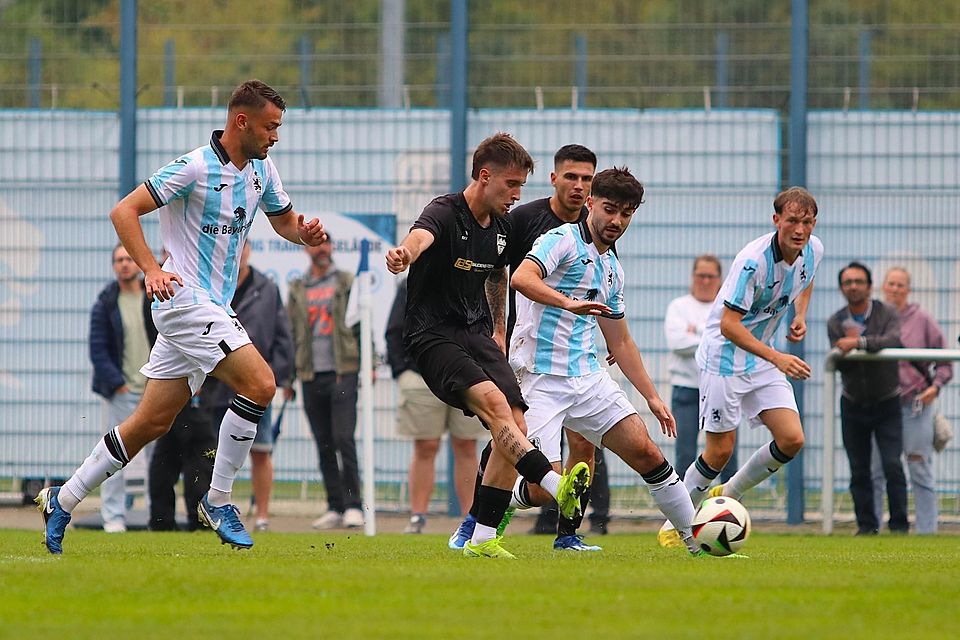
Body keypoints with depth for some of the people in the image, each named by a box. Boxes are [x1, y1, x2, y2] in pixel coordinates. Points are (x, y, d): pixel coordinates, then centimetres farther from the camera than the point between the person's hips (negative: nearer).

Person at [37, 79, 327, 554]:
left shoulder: (262, 170, 9)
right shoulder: (196, 167, -15)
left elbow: (283, 220, 24)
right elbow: (123, 211, -15)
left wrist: (305, 232, 0)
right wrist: (152, 270, -27)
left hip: (213, 308, 8)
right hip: (184, 298, -8)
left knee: (153, 422, 8)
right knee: (259, 383, -20)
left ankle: (62, 502, 17)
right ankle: (218, 500, -8)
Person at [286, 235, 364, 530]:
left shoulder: (347, 283, 6)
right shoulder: (297, 290, 14)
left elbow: (362, 325, 4)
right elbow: (290, 334, 16)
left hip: (342, 373, -4)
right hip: (311, 377, 4)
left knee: (344, 439, -13)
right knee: (324, 446, 5)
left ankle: (353, 506, -10)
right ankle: (335, 508, 9)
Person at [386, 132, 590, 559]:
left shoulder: (501, 229, 9)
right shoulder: (445, 214, -15)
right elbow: (422, 235, -39)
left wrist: (499, 331, 29)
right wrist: (405, 252, -62)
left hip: (477, 335, 8)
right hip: (433, 335, -8)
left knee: (515, 425, -7)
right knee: (494, 401, -30)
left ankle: (482, 539, -3)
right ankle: (555, 485, -44)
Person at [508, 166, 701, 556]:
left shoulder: (612, 270, 18)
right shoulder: (562, 241, -7)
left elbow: (620, 342, 26)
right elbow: (521, 278, -27)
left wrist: (652, 397, 23)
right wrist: (569, 303, -41)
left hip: (588, 378, 7)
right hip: (540, 379, -7)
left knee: (646, 452, -2)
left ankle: (697, 541, 7)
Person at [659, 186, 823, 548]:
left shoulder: (813, 250, -4)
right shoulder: (753, 260, -27)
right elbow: (728, 325, -28)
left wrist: (800, 315, 5)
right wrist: (777, 358, -35)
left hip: (764, 360, 7)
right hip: (725, 358, -7)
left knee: (792, 440, -6)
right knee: (720, 451, -6)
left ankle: (728, 496, 15)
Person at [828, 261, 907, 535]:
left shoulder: (887, 314, -9)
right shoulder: (836, 323, -1)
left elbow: (894, 340, -30)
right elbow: (840, 364, -10)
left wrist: (858, 342, -41)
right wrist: (847, 344, -30)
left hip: (886, 403, -3)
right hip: (853, 406, 3)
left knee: (892, 465, -12)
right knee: (859, 470, 3)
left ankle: (899, 524, -6)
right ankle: (866, 525, 9)